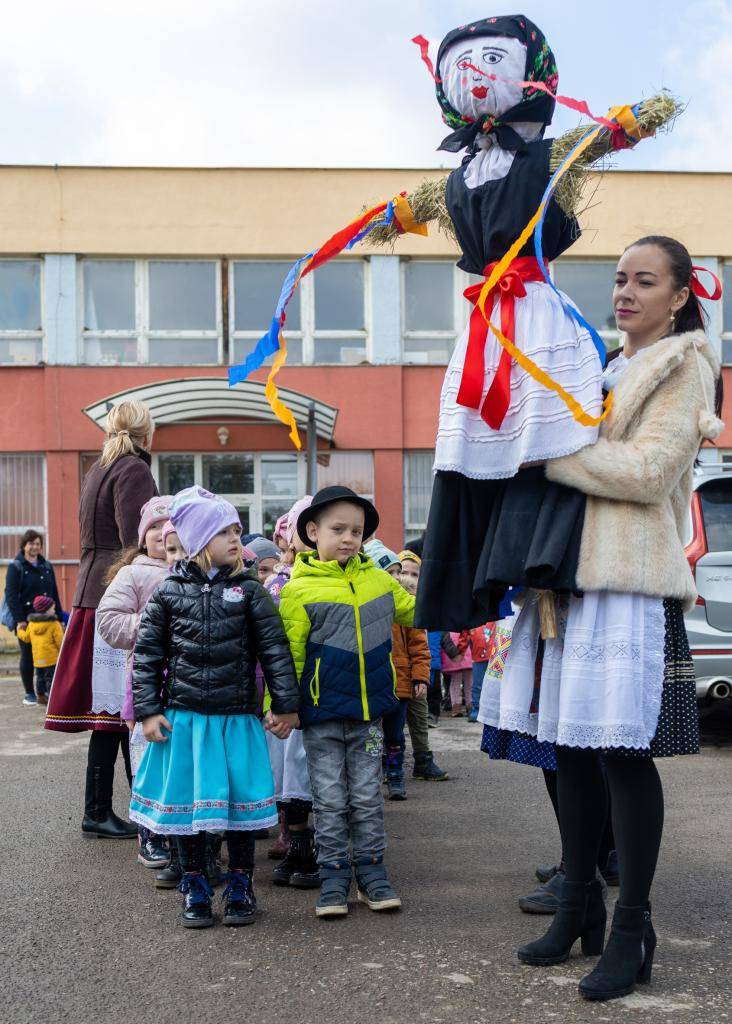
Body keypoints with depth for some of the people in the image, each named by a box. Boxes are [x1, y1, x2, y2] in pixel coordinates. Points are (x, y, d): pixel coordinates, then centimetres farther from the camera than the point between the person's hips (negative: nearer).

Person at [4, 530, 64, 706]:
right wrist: (19, 620, -16)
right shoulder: (16, 567, -1)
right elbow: (11, 595, -8)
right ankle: (29, 694, 12)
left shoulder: (47, 566, 13)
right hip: (25, 620, -4)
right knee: (28, 656, 4)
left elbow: (54, 594, 16)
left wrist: (59, 616, 9)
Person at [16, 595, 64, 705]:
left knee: (40, 677, 18)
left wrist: (20, 631, 34)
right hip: (51, 657, -6)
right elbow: (60, 641, -14)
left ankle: (40, 695, 25)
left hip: (37, 658, 6)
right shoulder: (54, 624, -13)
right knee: (51, 677, -1)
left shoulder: (31, 623, 6)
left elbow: (26, 638, 15)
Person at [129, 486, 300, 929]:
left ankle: (240, 887, 21)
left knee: (241, 801, 4)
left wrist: (286, 704, -4)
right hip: (183, 718, 0)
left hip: (237, 718, 0)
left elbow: (275, 650, -1)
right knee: (188, 802, 8)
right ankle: (195, 889, 23)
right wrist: (148, 711, -2)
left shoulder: (249, 590, -1)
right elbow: (147, 656, 3)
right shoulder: (168, 593, -1)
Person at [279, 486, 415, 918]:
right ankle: (334, 875, 16)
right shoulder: (300, 590, -8)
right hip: (322, 714, -3)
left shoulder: (378, 579, 5)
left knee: (368, 797, 10)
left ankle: (371, 872, 20)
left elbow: (413, 611, 18)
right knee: (330, 799, 6)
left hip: (369, 710, 3)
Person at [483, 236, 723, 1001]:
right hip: (571, 573, 7)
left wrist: (548, 453, -11)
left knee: (623, 752, -6)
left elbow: (649, 471, -13)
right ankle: (579, 908, 22)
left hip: (630, 581, -7)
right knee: (570, 746, 9)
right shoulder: (609, 369, 24)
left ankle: (632, 930, 4)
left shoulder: (683, 366, 1)